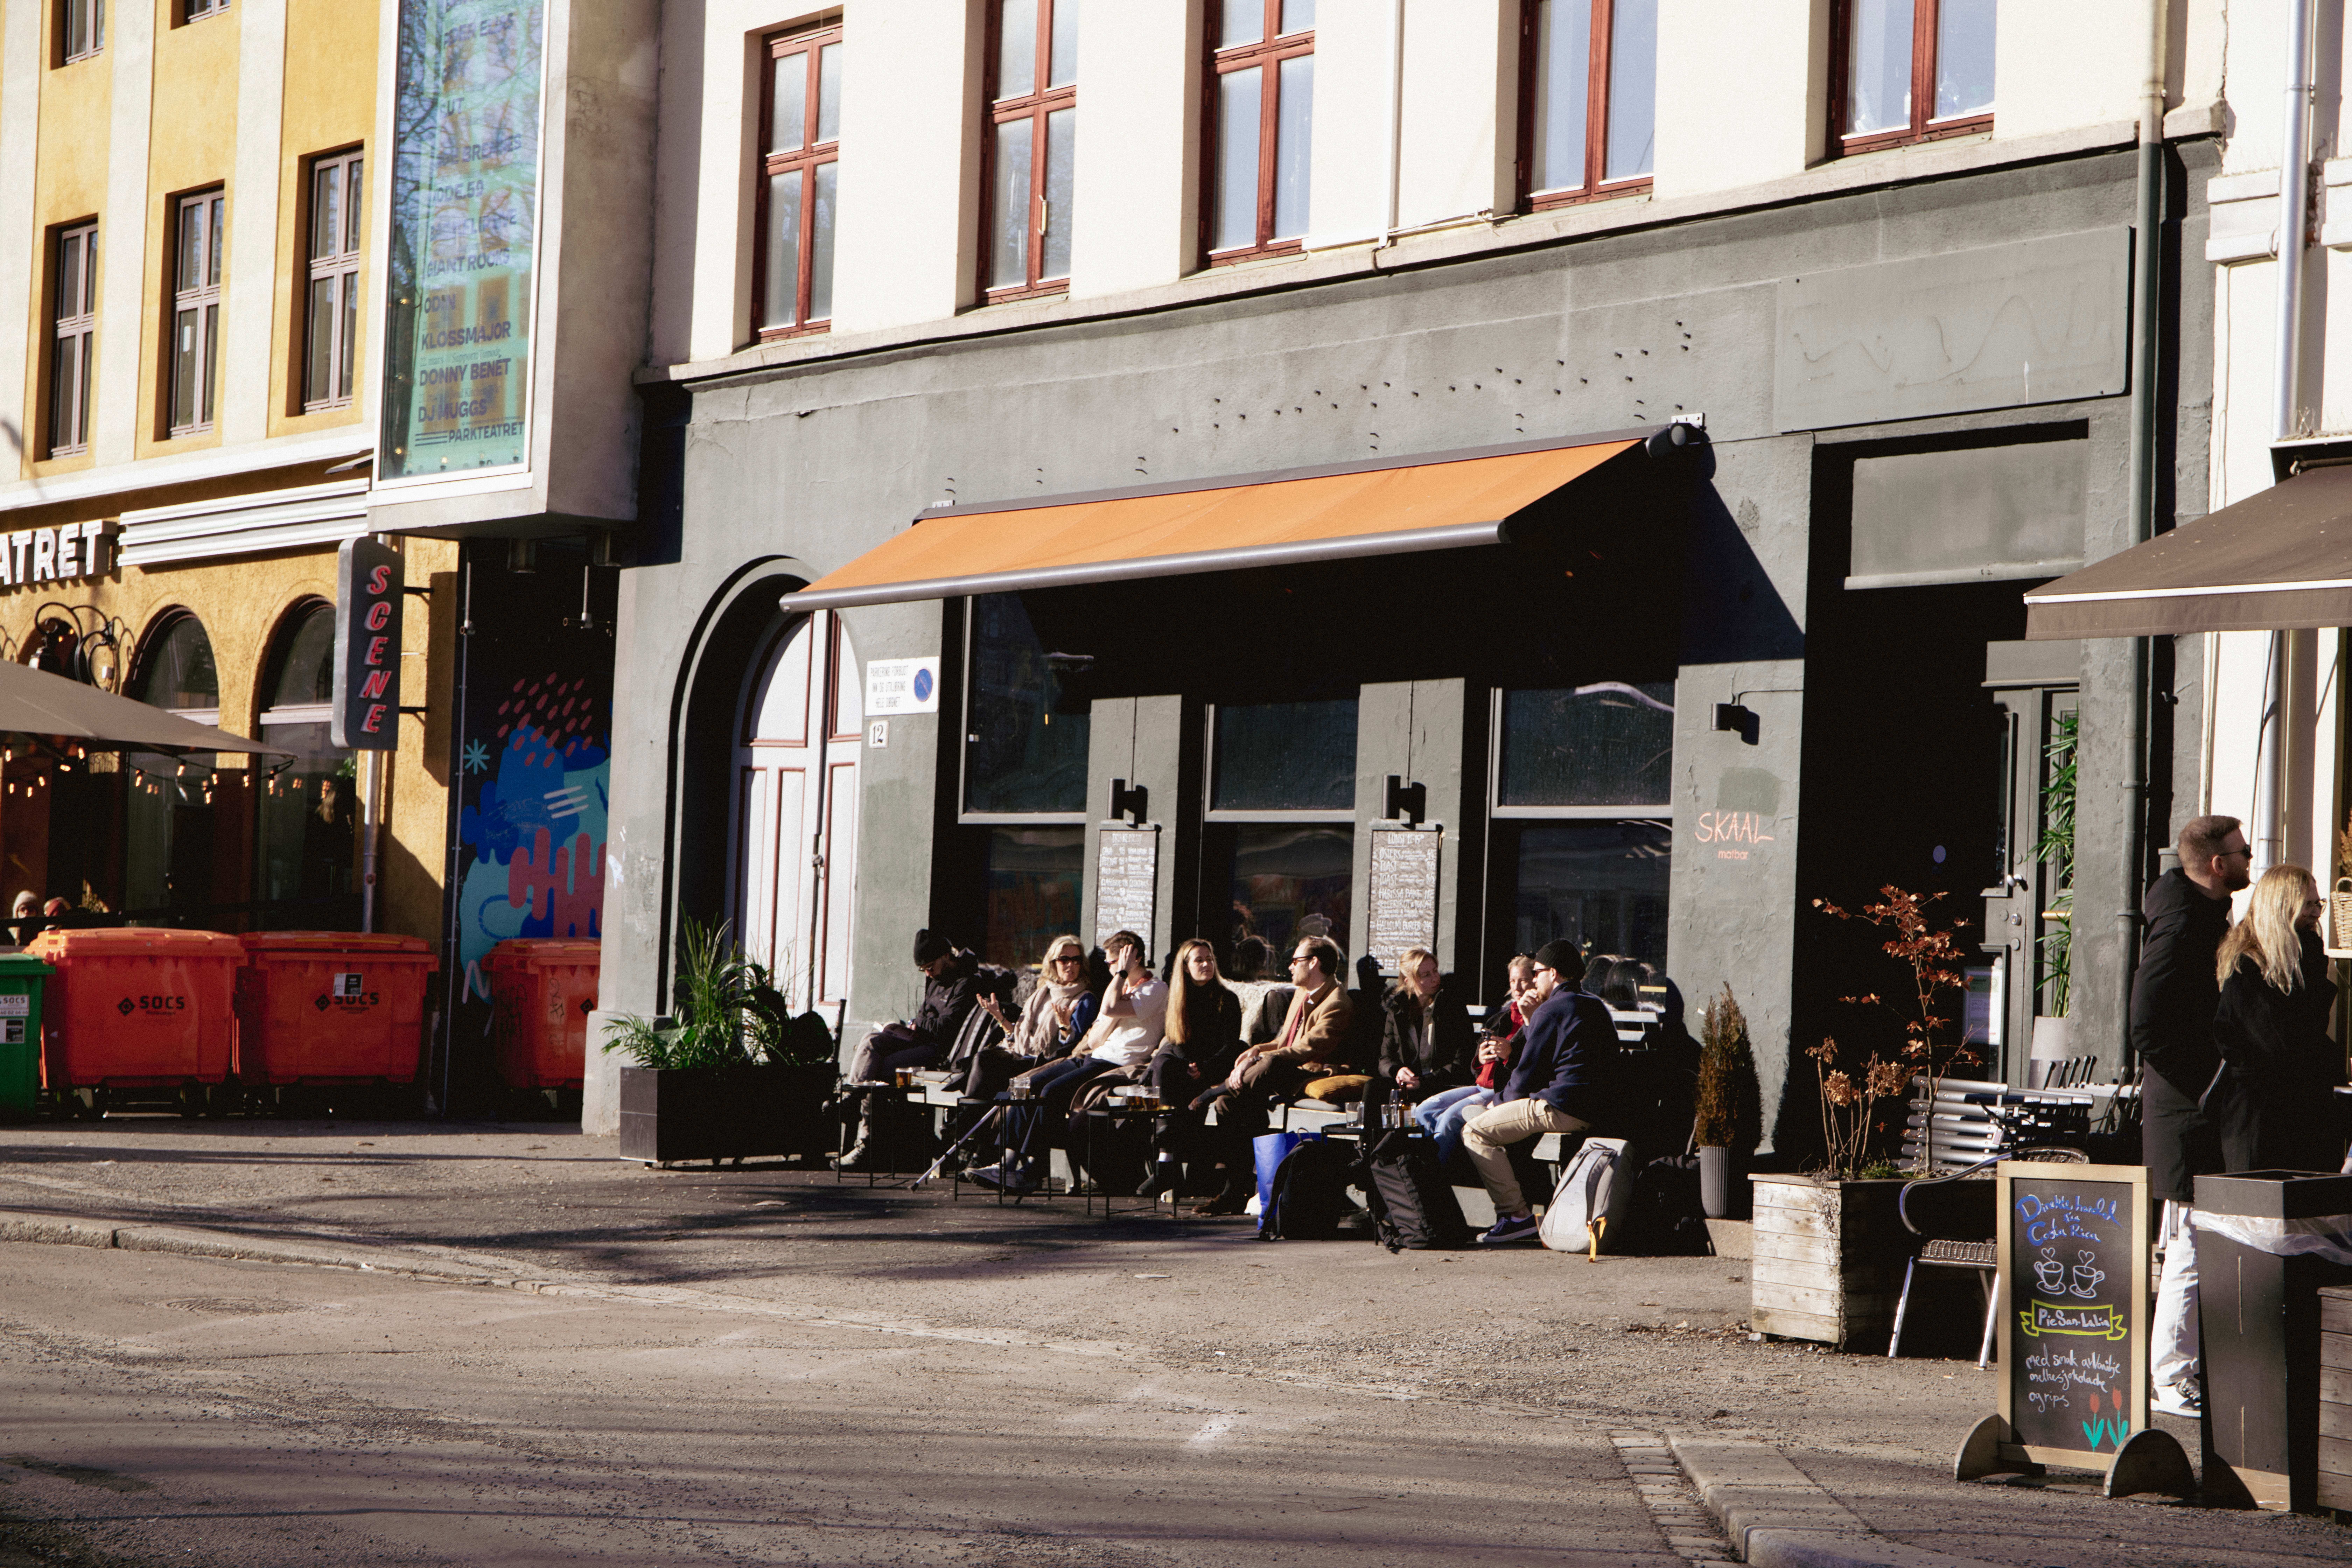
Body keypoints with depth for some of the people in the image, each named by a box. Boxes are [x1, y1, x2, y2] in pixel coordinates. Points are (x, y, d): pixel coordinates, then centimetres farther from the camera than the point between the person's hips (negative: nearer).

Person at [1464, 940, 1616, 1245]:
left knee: (1476, 1132, -7)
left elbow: (1528, 1074, -6)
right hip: (1595, 1111, 10)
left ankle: (1516, 1215, -13)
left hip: (1562, 1109, -10)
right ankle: (1517, 1210, 19)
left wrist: (1500, 1102, 10)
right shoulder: (1596, 1007, 19)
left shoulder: (1551, 1011, -9)